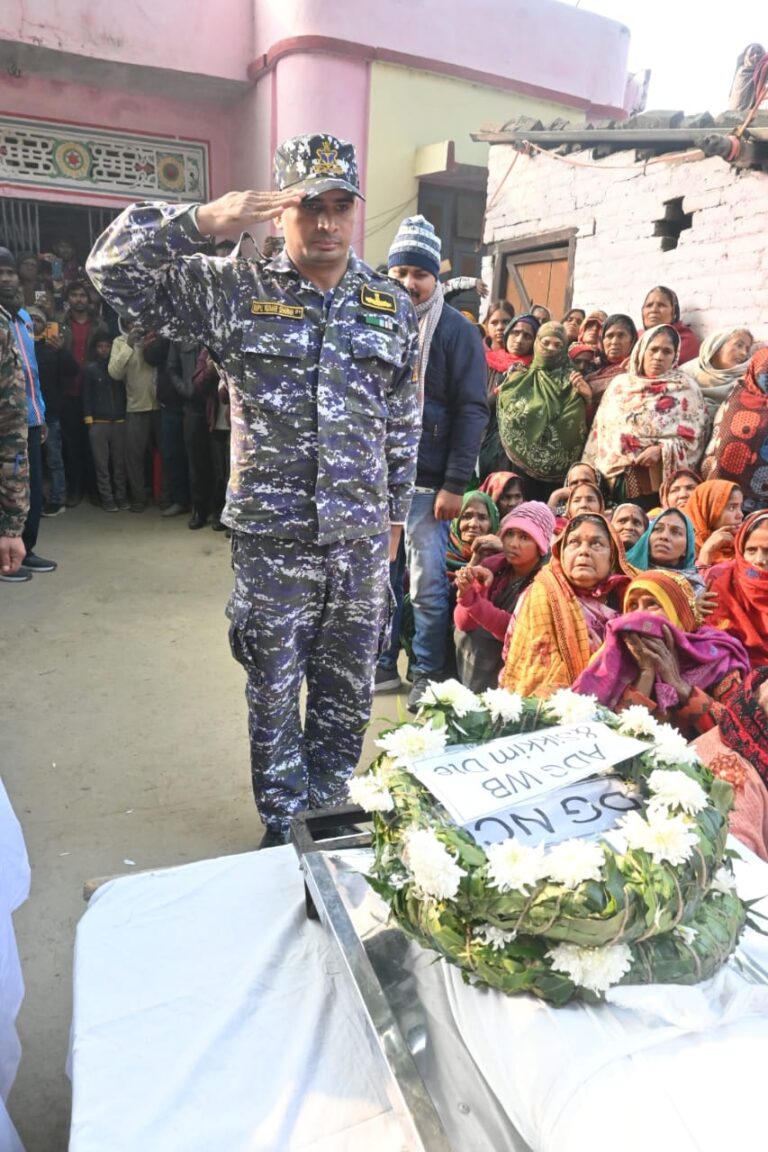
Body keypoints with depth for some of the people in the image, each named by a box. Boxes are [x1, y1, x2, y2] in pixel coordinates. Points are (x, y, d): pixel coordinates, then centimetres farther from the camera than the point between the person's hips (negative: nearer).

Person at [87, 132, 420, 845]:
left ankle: (330, 815, 39)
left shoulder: (392, 307, 7)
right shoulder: (236, 291, -2)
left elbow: (404, 423, 12)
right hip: (270, 539, -2)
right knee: (274, 695, 12)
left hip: (362, 543, 3)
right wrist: (202, 222, -21)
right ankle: (283, 828, 34)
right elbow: (112, 269, -7)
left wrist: (395, 512, 13)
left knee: (346, 694, 16)